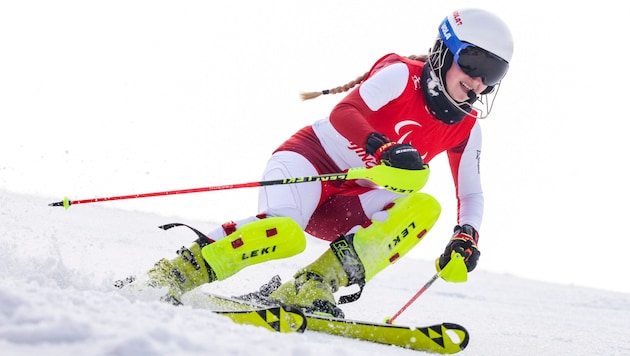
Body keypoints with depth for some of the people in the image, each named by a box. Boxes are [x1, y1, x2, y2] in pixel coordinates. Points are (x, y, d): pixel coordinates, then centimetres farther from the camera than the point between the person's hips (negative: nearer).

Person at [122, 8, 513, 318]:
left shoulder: (466, 129, 6)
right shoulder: (402, 74, -12)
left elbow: (472, 195, 14)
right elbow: (343, 113, -25)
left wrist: (466, 236, -8)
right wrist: (384, 150, -43)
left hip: (348, 206, 6)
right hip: (312, 158, -6)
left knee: (425, 207, -22)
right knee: (286, 234, -38)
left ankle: (308, 289, -29)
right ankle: (173, 274, -24)